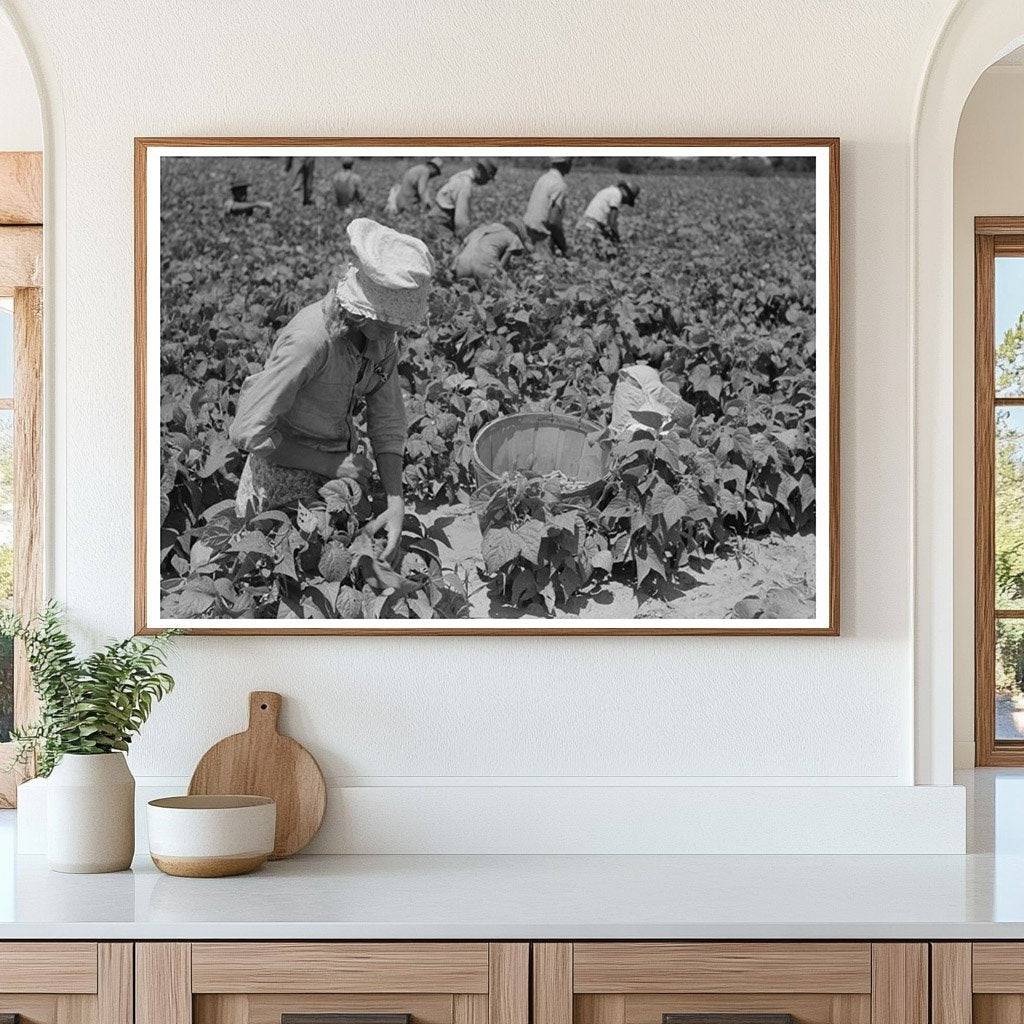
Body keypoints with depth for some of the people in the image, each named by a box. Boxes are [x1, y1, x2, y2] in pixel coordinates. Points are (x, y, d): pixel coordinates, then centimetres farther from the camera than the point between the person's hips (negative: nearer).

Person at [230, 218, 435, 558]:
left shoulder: (382, 333, -10)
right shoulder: (309, 339, -33)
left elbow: (387, 421, -4)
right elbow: (248, 431, -29)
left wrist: (396, 503, -16)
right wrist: (328, 464, -22)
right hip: (282, 477, -6)